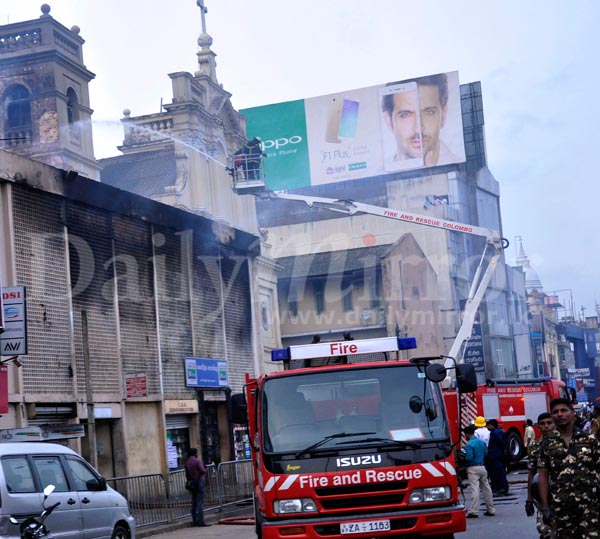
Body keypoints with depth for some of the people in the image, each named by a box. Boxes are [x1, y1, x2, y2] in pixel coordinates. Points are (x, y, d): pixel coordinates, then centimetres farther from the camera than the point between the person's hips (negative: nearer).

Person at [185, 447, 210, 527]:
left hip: (192, 483, 7)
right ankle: (200, 521, -13)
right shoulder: (197, 460, -9)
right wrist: (205, 469, 3)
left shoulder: (187, 462, 11)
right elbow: (202, 470, -18)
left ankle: (194, 521, 13)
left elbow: (187, 474, 14)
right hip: (199, 481, -7)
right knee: (200, 502, -9)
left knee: (194, 502, 11)